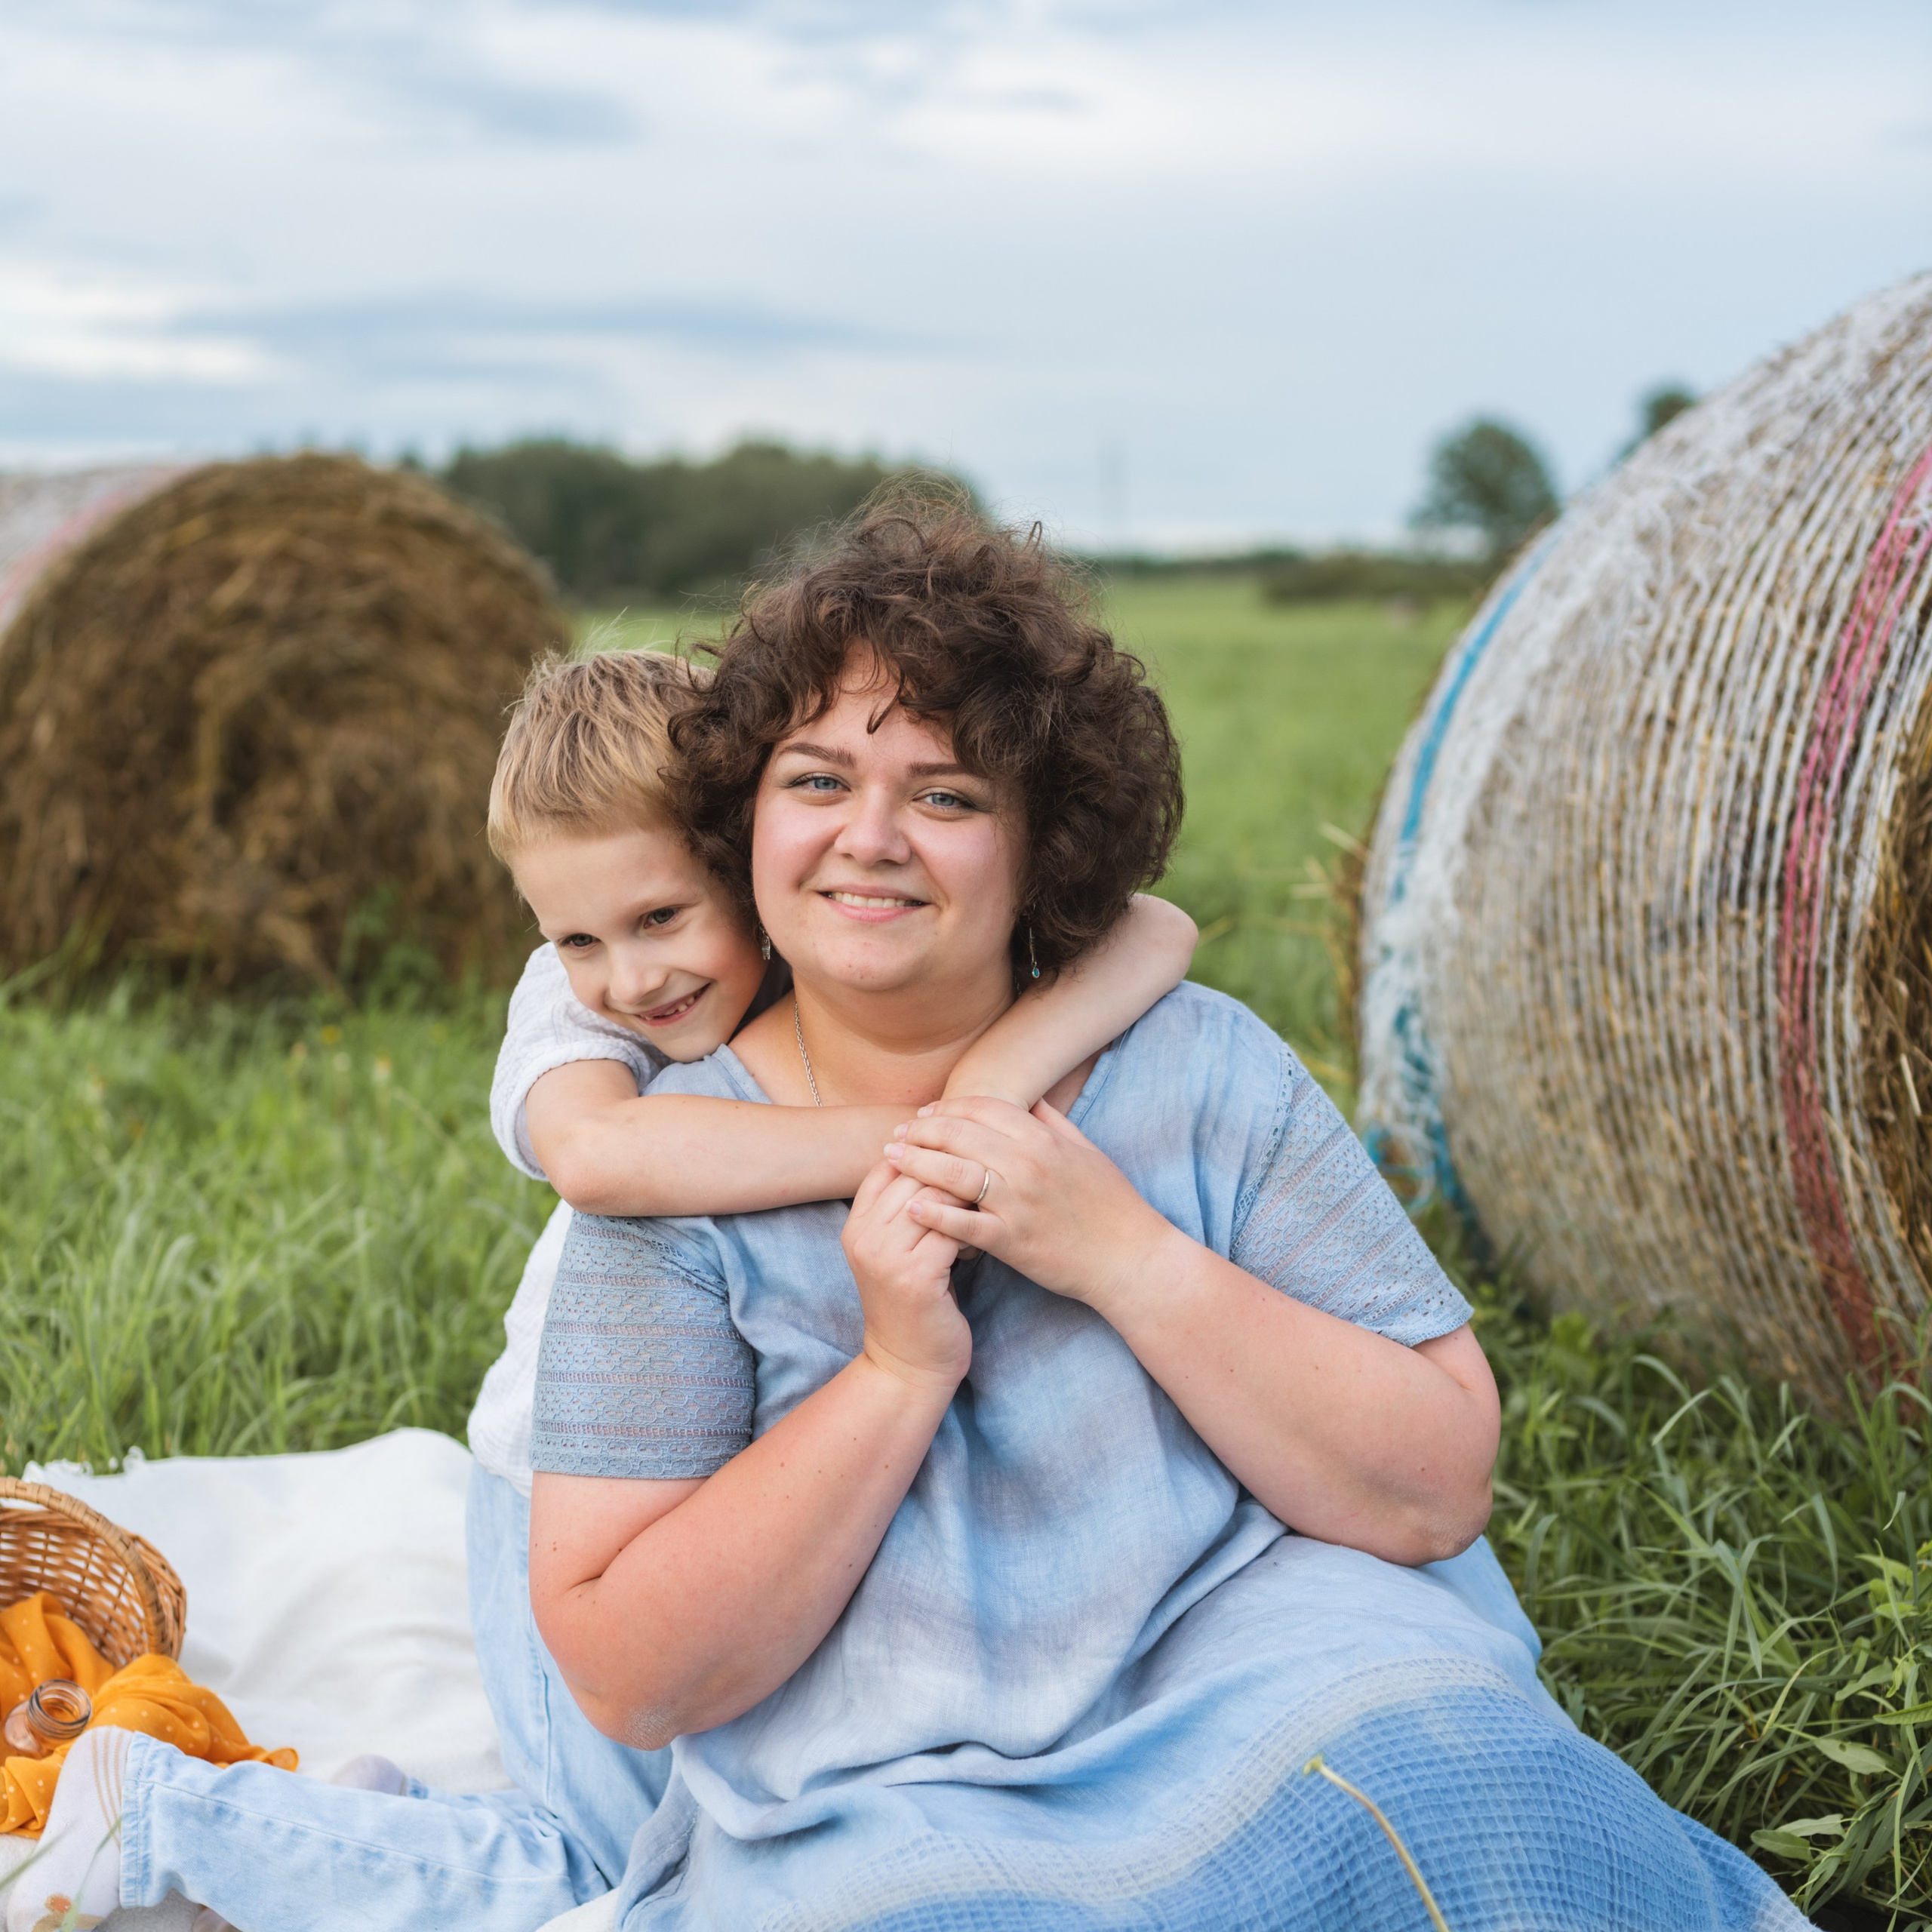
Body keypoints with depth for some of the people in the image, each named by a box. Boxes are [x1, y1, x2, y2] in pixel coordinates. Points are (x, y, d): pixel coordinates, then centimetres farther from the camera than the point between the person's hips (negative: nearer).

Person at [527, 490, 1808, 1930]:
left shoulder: (1204, 1070, 0)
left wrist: (1124, 1252, -16)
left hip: (1264, 1714, 1)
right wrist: (894, 1374, -17)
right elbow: (625, 1684, -6)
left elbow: (1441, 1495, -6)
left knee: (1430, 1782, -30)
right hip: (884, 1810, -1)